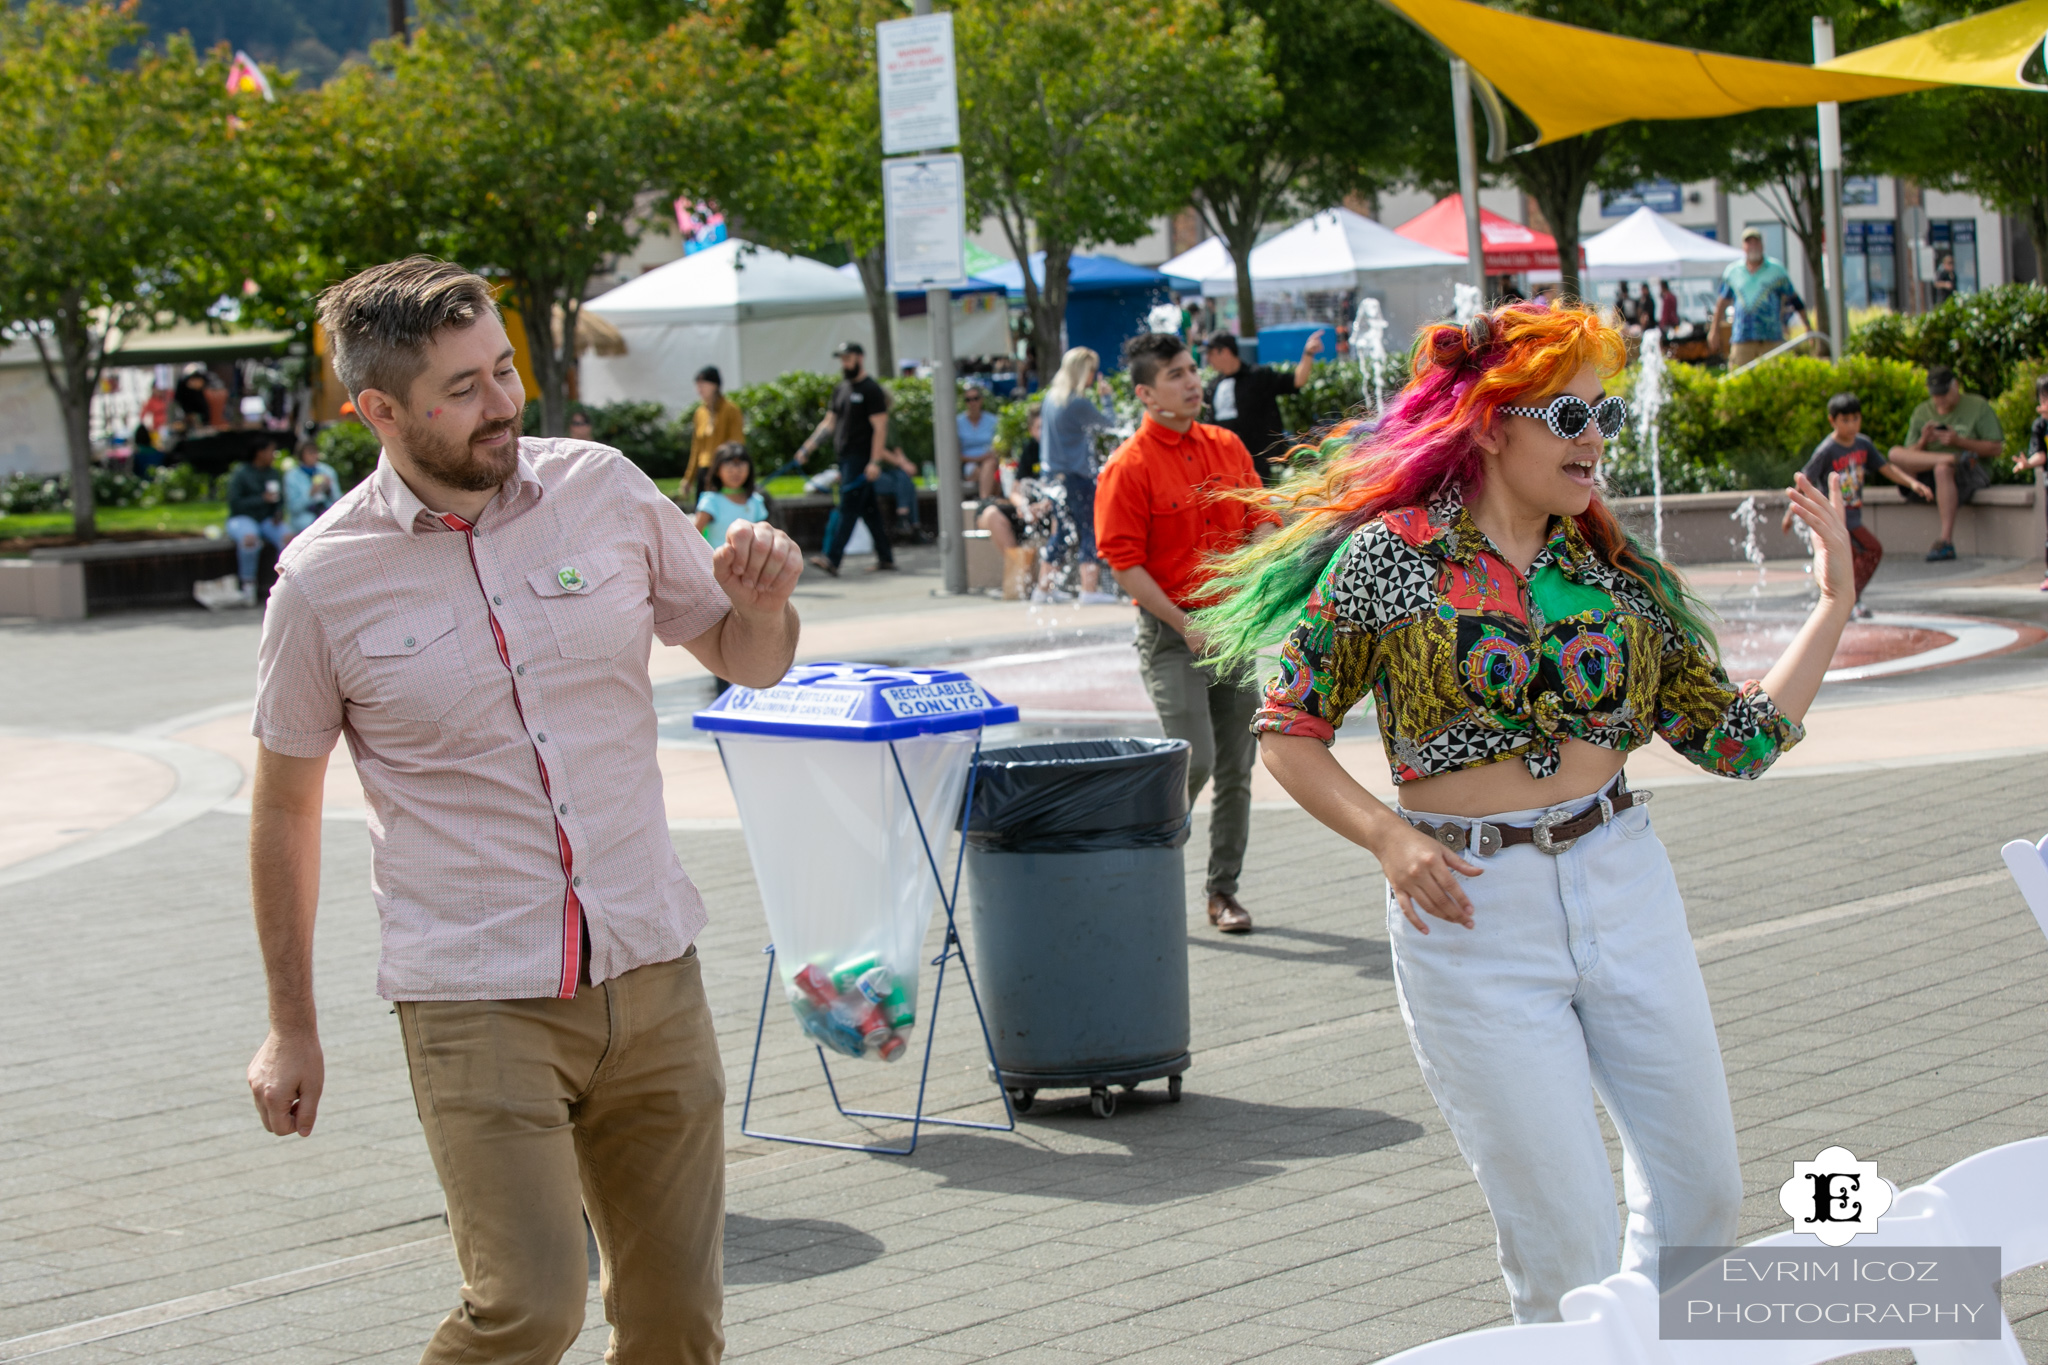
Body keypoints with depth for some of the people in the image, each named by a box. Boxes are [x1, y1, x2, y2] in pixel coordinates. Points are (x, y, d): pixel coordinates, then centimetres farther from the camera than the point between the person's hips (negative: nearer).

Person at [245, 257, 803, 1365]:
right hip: (475, 1000, -3)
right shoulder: (324, 582, -6)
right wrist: (291, 1025, 7)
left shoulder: (602, 489, 2)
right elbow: (284, 802, 5)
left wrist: (764, 600, -9)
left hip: (650, 972, 4)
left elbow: (745, 660, 15)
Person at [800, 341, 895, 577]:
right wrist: (808, 446, 11)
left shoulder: (871, 390, -8)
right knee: (868, 509, 11)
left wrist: (875, 462, -20)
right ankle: (885, 557, 17)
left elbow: (880, 428, -13)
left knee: (848, 508, -13)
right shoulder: (841, 389, 16)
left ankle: (833, 558, -19)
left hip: (861, 459, -8)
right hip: (845, 458, 8)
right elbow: (829, 422, 21)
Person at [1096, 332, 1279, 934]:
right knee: (1195, 759, -14)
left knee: (1237, 766, 8)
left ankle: (1224, 889, 20)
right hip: (1170, 631, -6)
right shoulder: (1128, 467, -12)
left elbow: (1260, 517, 13)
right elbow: (1125, 563, -14)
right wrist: (1185, 626, -16)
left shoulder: (1228, 446, 7)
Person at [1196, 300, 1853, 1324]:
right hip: (1473, 913, -4)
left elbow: (1741, 740, 7)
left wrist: (1834, 602, 2)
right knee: (1565, 1240, -1)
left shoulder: (1613, 572, 7)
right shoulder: (1389, 555, -5)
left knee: (1703, 1200, 9)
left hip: (1624, 890, 4)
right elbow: (1287, 733, 0)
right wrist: (1388, 837, -14)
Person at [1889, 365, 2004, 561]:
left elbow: (1996, 450, -3)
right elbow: (1911, 456, 8)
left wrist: (1959, 442, -14)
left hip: (1972, 472, -4)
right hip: (1928, 473, 4)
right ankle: (1950, 458, -32)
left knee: (1942, 470, -41)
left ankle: (1946, 542, -44)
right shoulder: (1921, 412, 13)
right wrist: (1923, 441, -14)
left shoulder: (1978, 406, 4)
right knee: (1896, 453, -22)